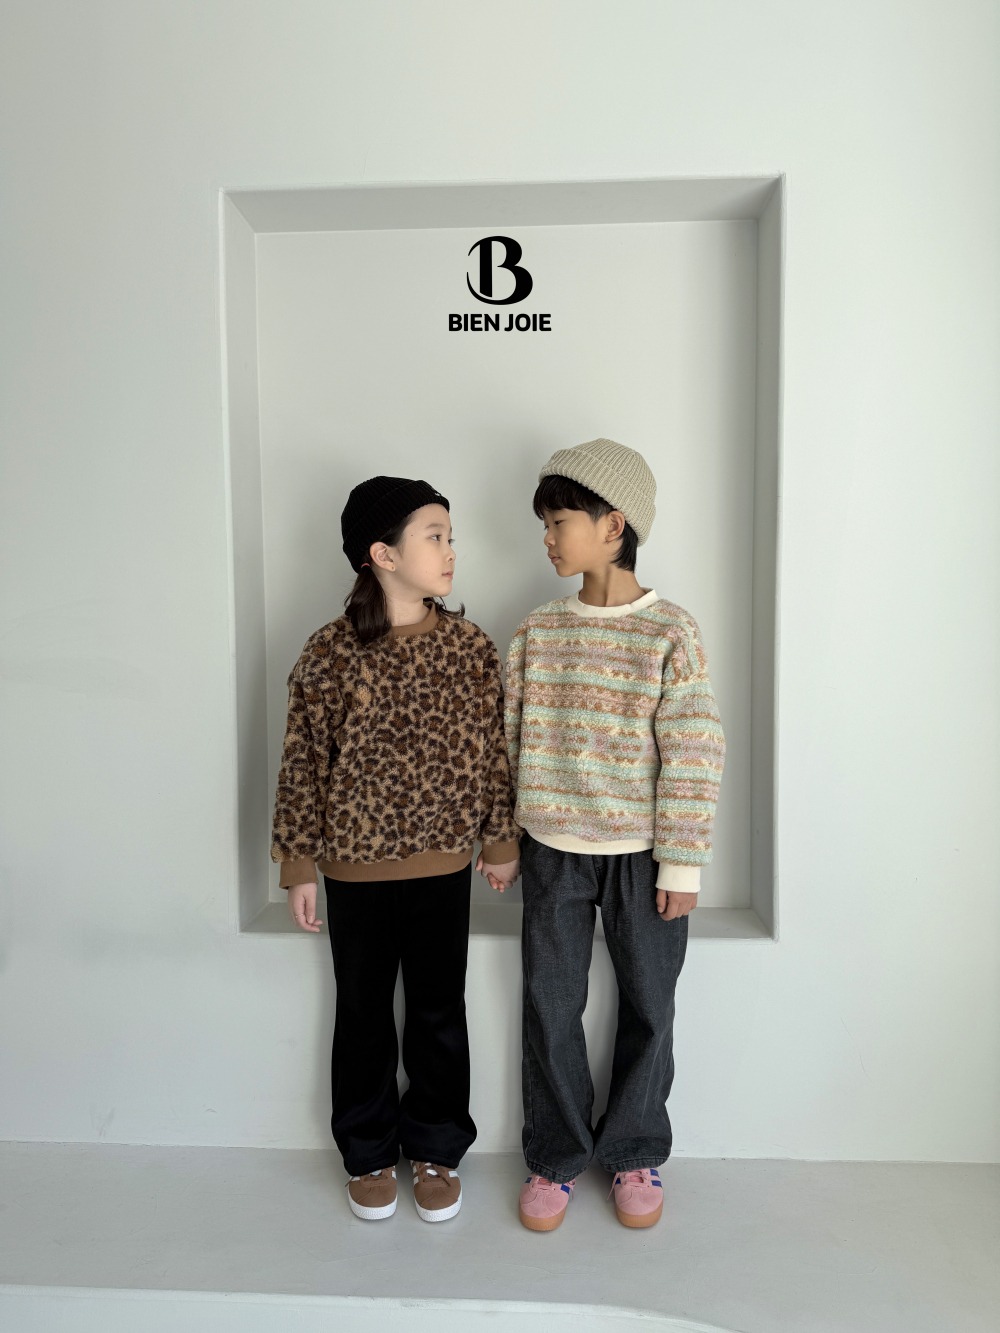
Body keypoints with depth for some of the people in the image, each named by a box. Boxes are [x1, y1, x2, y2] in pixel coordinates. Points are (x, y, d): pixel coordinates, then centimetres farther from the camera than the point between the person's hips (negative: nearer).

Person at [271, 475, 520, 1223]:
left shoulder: (472, 648, -5)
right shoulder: (328, 654, -10)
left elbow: (492, 753, 2)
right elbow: (303, 764, -5)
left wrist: (501, 842, 5)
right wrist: (298, 864, -2)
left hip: (442, 867, 1)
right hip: (355, 871, -1)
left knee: (439, 1014, 15)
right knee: (363, 1017, 16)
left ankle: (436, 1151, 36)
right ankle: (369, 1155, 37)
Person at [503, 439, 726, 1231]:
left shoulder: (671, 634, -10)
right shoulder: (537, 631, 1)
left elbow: (694, 756, -10)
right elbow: (512, 740, 6)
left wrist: (683, 864, -10)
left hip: (642, 853, -2)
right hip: (553, 848, 3)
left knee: (648, 1008, 12)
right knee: (550, 1006, 11)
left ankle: (634, 1154, 34)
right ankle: (555, 1158, 31)